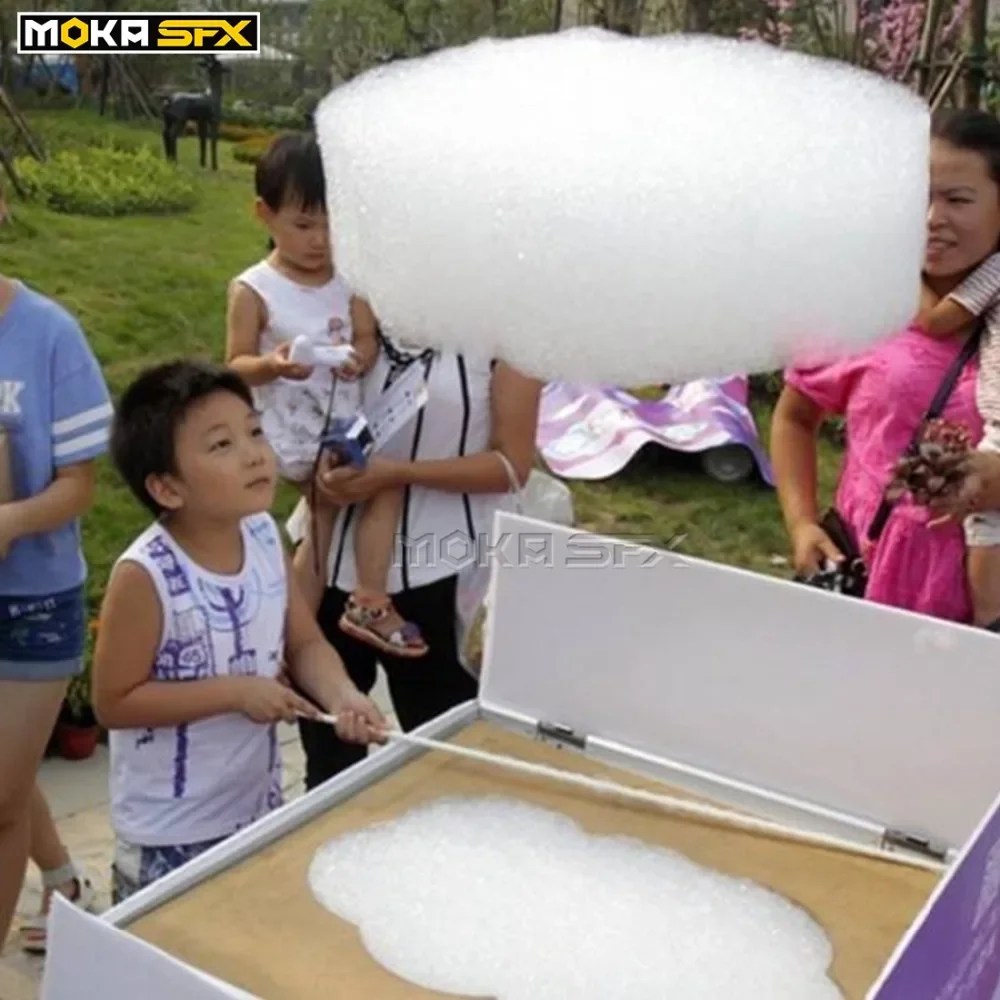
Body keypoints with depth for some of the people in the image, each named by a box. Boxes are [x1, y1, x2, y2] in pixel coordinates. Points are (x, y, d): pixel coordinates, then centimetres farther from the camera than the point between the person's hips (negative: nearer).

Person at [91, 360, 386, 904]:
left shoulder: (265, 536, -8)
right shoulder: (144, 576, -26)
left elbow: (305, 642, 1)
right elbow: (113, 703, -20)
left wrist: (342, 696, -19)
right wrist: (235, 691, -23)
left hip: (259, 803, 6)